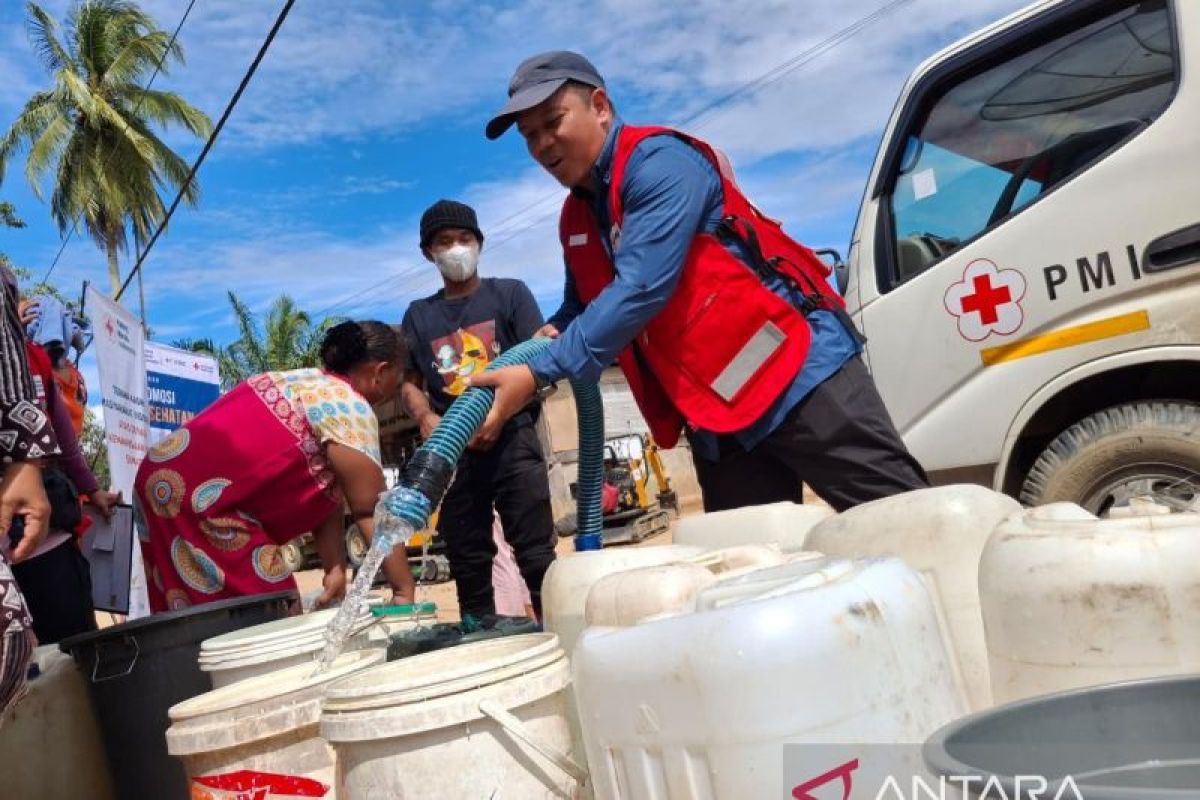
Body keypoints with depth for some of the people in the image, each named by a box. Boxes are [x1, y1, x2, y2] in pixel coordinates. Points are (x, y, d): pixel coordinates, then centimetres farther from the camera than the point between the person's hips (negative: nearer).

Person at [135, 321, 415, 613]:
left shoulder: (310, 384, 17)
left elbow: (327, 498, 12)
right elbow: (370, 510, -13)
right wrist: (404, 589, -8)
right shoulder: (352, 408, -12)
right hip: (197, 500, -11)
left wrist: (335, 571, 7)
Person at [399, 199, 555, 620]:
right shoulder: (419, 315, 16)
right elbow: (409, 382, 14)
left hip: (512, 440, -3)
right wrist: (425, 417, -9)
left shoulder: (510, 293, 7)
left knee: (537, 554, -8)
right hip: (452, 451, 4)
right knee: (468, 563, 8)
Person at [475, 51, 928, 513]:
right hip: (713, 415, 8)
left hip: (795, 374, -8)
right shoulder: (574, 222, 13)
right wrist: (551, 339, -1)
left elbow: (640, 290, -24)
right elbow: (580, 310, 24)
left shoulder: (658, 162, -13)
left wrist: (540, 374, -24)